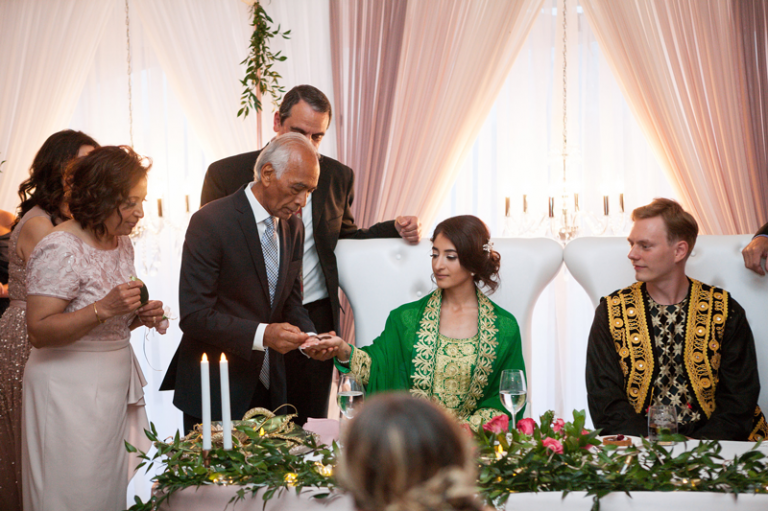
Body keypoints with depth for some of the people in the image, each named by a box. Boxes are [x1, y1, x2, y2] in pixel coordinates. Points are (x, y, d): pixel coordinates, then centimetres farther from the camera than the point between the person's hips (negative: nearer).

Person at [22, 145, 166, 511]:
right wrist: (104, 309, -30)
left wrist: (139, 317, 3)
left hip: (117, 383, 8)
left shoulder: (121, 242, 10)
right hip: (71, 394, -8)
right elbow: (39, 331, -23)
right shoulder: (60, 250, -17)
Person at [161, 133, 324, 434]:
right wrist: (262, 334, -28)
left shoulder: (292, 227, 7)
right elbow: (194, 316, -19)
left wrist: (307, 337, -6)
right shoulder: (210, 223, -15)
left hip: (268, 388, 6)